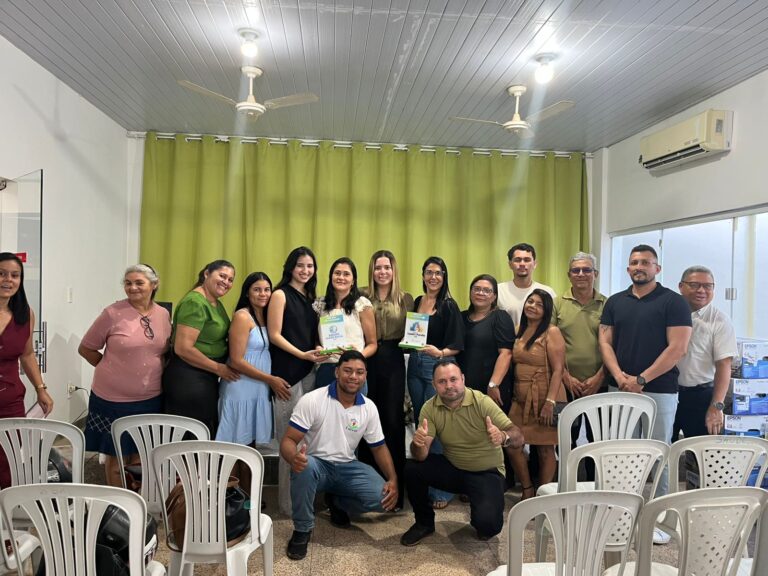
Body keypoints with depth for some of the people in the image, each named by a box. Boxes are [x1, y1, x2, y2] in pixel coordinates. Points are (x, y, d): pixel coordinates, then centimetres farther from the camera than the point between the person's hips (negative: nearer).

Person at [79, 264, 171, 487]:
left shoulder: (164, 315, 1)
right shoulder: (113, 313, -10)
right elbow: (85, 348, -1)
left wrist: (155, 373, 4)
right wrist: (111, 369, 0)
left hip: (150, 399, 3)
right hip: (113, 400, -3)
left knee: (140, 456, 15)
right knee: (117, 457, 10)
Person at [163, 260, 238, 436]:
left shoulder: (216, 303, 11)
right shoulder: (195, 302, -17)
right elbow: (183, 348, -23)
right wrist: (218, 368, -14)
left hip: (206, 378, 9)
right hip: (188, 380, -9)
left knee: (208, 436, 16)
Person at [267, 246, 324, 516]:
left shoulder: (309, 297, 16)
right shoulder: (281, 294, -3)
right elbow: (275, 335, -9)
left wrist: (318, 351, 1)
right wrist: (302, 354, -18)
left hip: (308, 371, 7)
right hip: (287, 372, -7)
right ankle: (289, 502, 10)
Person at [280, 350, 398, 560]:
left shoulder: (369, 408, -2)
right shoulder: (312, 400, -16)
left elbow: (379, 447, 6)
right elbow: (288, 440, -18)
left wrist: (393, 479, -10)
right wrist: (294, 457, -43)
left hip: (347, 467, 4)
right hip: (316, 465, -3)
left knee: (382, 497, -20)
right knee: (305, 466, -39)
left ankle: (337, 502, 12)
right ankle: (302, 530, -14)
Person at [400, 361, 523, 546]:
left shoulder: (482, 402, -20)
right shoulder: (430, 408, -12)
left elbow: (518, 437, -25)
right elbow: (421, 456, -18)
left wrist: (503, 437, -49)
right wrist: (419, 444, -42)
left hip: (486, 472, -3)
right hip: (452, 468, 3)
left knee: (487, 524, -26)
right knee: (413, 469, -19)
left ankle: (486, 522, 15)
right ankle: (424, 523, 8)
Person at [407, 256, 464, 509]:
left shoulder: (449, 305, -6)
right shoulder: (416, 302, 10)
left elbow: (456, 345, -10)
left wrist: (440, 353, -26)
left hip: (439, 366, -6)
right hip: (415, 365, 6)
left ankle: (441, 489, 6)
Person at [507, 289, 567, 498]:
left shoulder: (552, 332, -9)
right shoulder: (520, 331, 11)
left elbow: (558, 369, -14)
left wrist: (550, 402, -21)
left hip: (543, 399, -6)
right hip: (521, 399, 6)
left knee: (545, 449, 4)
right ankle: (527, 490, 23)